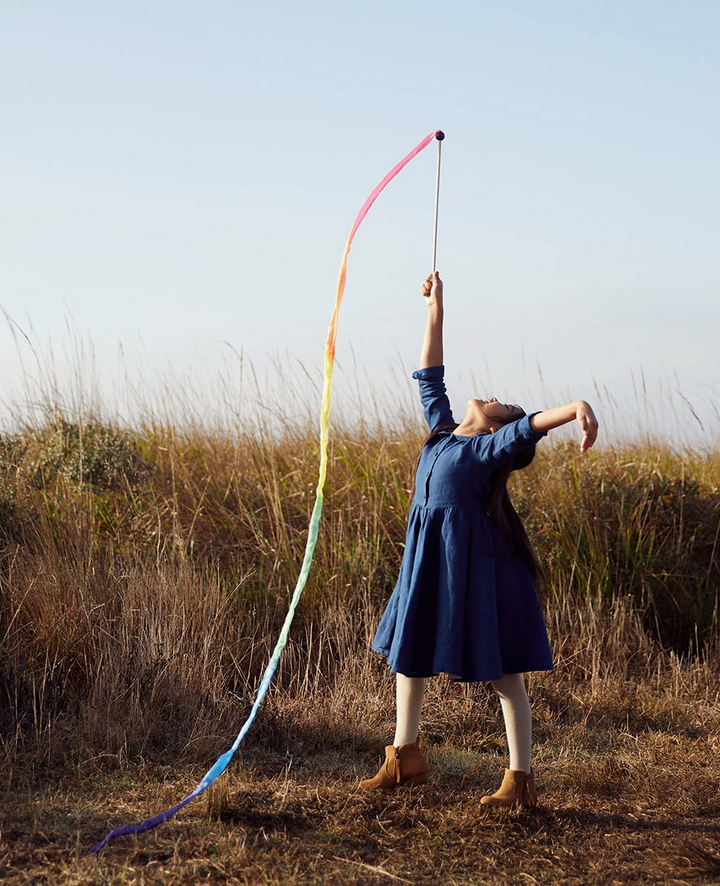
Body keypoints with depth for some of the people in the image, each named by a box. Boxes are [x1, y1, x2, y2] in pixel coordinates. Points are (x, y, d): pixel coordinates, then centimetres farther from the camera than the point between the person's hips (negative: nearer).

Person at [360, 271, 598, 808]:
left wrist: (576, 409, -45)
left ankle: (521, 779, 5)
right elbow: (429, 378, 17)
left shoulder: (493, 447, -7)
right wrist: (435, 312, 17)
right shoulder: (442, 433, 11)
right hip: (427, 560, 8)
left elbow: (532, 426, -26)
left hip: (471, 561, -8)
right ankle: (404, 757, 30)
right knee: (407, 654, 15)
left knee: (502, 669, -1)